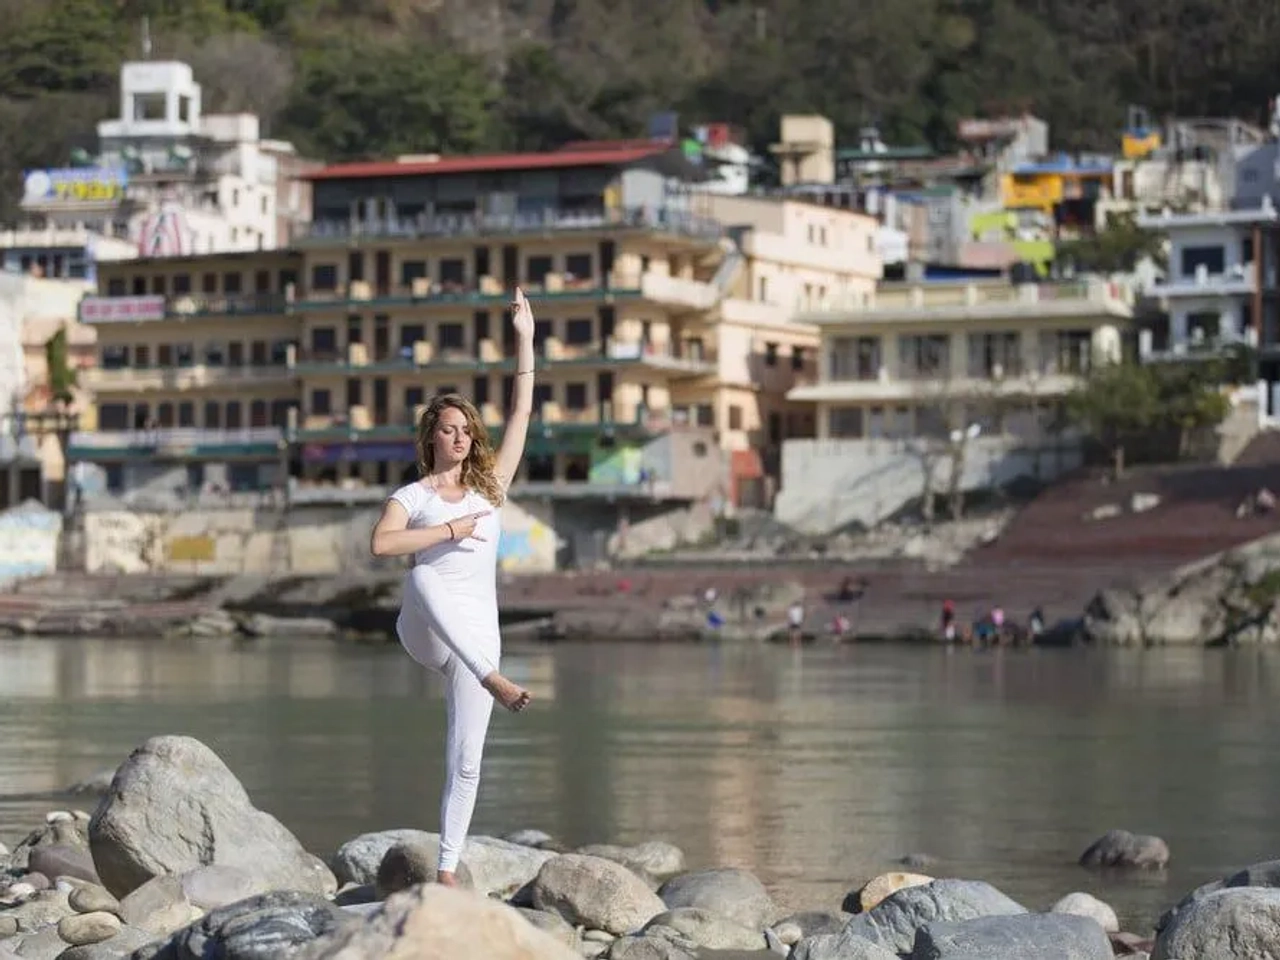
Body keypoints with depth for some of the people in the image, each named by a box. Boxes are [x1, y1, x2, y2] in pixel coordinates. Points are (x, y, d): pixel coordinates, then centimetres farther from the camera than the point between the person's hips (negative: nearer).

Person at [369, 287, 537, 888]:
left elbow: (521, 415, 10)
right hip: (425, 630, -3)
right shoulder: (411, 497, 8)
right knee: (426, 579, -39)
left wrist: (525, 341, 6)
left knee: (465, 763, -2)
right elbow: (381, 544, -13)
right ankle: (494, 681, -60)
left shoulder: (488, 488, 15)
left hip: (478, 636, 3)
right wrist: (453, 529, -13)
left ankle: (447, 870, 4)